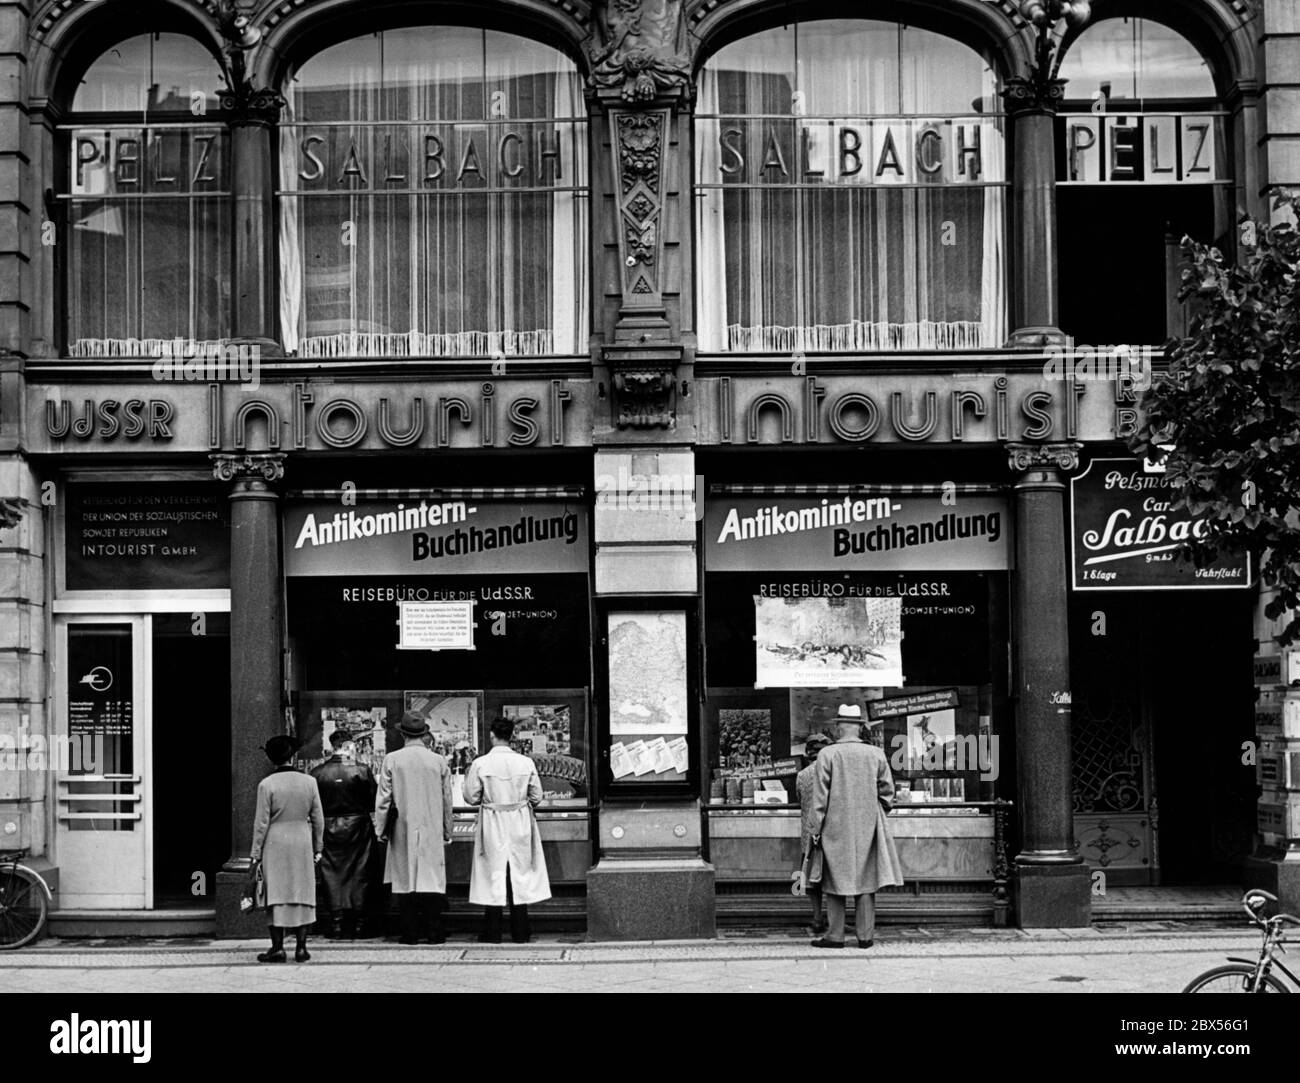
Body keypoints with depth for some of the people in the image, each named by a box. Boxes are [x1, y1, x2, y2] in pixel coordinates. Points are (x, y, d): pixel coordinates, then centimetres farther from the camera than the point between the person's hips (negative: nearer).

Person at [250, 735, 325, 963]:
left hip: (275, 844, -2)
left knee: (275, 894, 2)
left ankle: (277, 947, 0)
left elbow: (261, 822, -7)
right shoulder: (309, 782, 0)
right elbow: (318, 819, 5)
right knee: (302, 893, 7)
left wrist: (256, 852, 0)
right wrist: (318, 848, 15)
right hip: (302, 842, 3)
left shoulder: (267, 785, -9)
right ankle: (301, 947, 6)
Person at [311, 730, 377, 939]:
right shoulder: (361, 770, -9)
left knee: (331, 874, 8)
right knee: (356, 873, 6)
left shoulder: (317, 773, -5)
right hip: (356, 828, -1)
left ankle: (334, 923, 6)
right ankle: (350, 925, 6)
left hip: (328, 829, 1)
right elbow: (374, 802, -4)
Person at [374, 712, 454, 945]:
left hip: (403, 830, -1)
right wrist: (447, 832, 16)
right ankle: (434, 932, 1)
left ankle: (409, 933, 3)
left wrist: (381, 830, 7)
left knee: (405, 880, 4)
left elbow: (383, 799, -2)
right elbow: (447, 800, 6)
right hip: (432, 830, 1)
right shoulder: (438, 761, 0)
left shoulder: (391, 760, -4)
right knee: (433, 879, 3)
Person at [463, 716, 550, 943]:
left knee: (493, 875, 5)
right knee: (519, 874, 9)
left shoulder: (480, 764, -11)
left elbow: (471, 798, -5)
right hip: (520, 825, 1)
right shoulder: (526, 763, -6)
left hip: (493, 828, -1)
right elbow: (536, 797, 0)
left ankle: (492, 932, 7)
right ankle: (520, 931, 11)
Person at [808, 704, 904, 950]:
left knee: (836, 881, 6)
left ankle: (835, 935, 5)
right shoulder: (876, 754, 0)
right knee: (865, 879, 8)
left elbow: (820, 794, -8)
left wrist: (816, 828, -2)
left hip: (836, 827, -2)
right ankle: (865, 935, 7)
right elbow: (887, 791, 5)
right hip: (868, 828, 2)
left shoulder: (827, 754, -9)